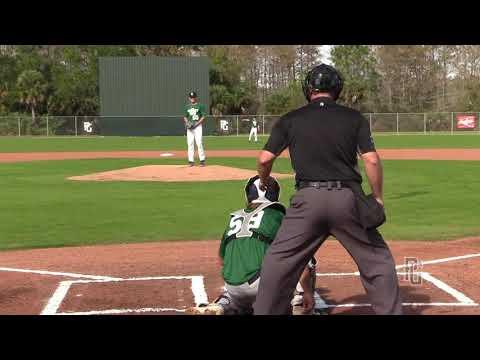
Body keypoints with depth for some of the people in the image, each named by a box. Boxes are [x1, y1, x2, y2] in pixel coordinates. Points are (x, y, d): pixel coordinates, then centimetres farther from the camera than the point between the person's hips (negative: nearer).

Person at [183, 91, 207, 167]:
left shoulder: (200, 106, 2)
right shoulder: (187, 107, 16)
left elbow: (203, 117, -2)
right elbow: (185, 117, 21)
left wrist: (197, 124, -13)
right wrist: (187, 122, 0)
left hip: (197, 126, -4)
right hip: (189, 127, 4)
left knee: (199, 143, -11)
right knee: (190, 143, 0)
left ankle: (202, 160, -8)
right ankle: (191, 161, 3)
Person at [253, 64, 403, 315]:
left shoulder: (290, 120, 9)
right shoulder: (354, 118, 8)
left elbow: (265, 159, 4)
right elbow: (371, 160, -1)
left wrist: (264, 182, 24)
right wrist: (378, 198, 8)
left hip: (307, 198, 0)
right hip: (347, 197, 1)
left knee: (278, 262, 10)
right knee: (377, 260, 13)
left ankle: (265, 311, 12)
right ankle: (390, 311, 14)